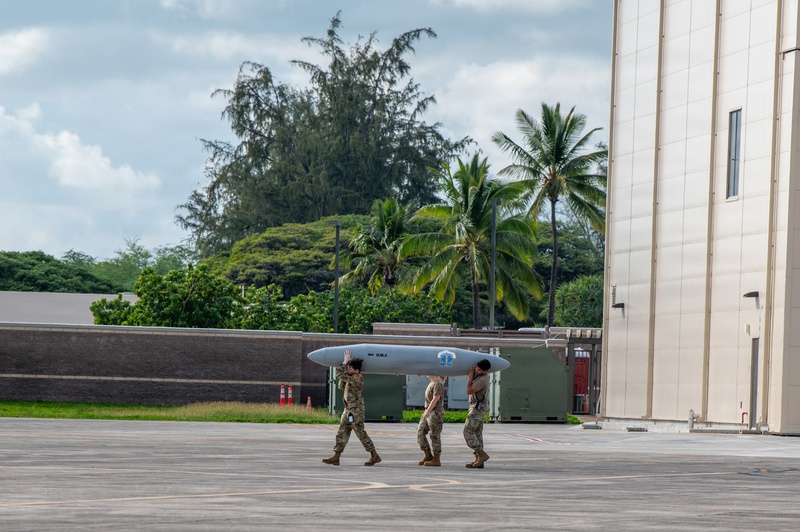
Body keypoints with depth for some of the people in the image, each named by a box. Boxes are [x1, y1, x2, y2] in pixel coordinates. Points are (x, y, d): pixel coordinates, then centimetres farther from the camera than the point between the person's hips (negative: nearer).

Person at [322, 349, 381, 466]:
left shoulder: (356, 379, -19)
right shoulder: (352, 378, 12)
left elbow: (339, 374, -24)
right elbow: (341, 386, 22)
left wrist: (345, 361, -13)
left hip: (356, 411, -10)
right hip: (349, 410, 10)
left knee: (360, 433, -5)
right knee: (341, 433, 8)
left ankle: (374, 456, 2)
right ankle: (336, 457, 9)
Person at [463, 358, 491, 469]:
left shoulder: (482, 380, -22)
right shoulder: (484, 376, 9)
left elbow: (469, 391, -18)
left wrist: (470, 377, -10)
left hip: (477, 409, -10)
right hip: (479, 408, 10)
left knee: (468, 432, -10)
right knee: (477, 433, 8)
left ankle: (481, 454, -12)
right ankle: (479, 461, 7)